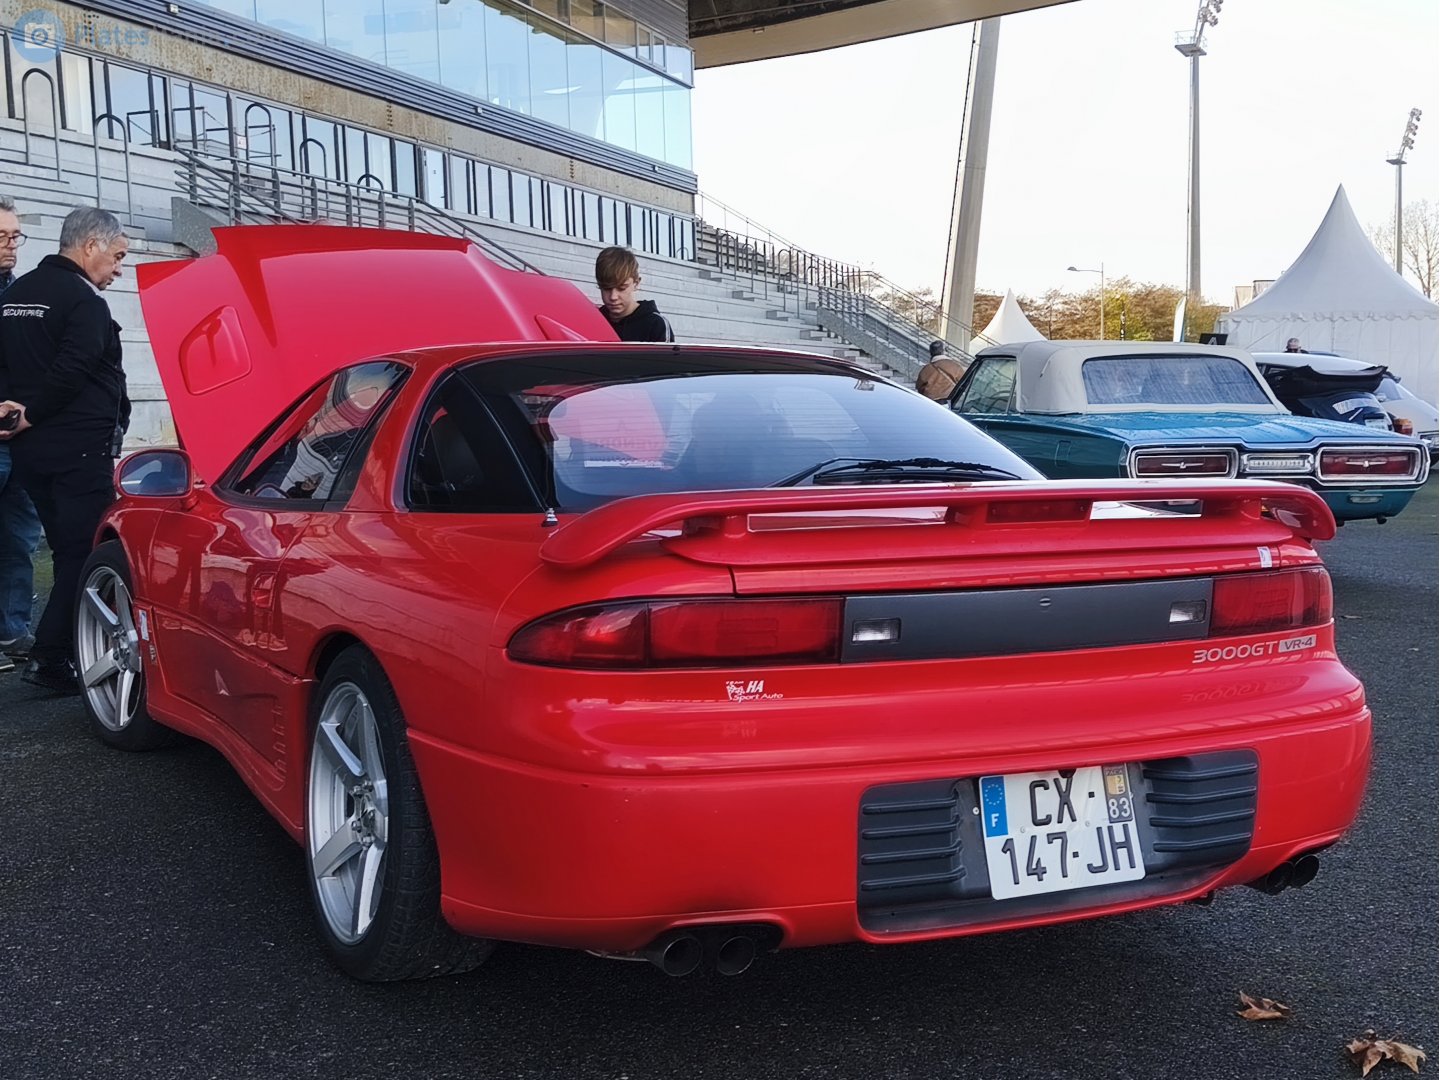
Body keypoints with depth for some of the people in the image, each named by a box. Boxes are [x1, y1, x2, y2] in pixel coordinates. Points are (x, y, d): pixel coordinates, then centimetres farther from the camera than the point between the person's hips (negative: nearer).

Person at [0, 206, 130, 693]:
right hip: (80, 449, -9)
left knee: (67, 551, 16)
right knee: (84, 555, -5)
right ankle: (51, 659, -7)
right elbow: (72, 370, -22)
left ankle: (61, 650, 19)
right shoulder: (82, 298, -12)